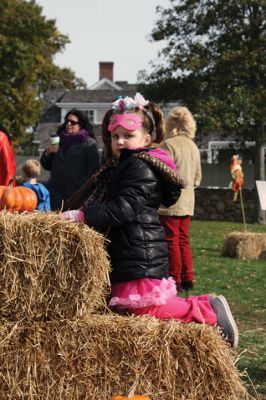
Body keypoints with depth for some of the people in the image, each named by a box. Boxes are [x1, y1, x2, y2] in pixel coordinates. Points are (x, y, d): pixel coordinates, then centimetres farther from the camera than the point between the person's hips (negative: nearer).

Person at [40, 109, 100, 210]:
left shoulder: (89, 144, 0)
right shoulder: (60, 140, 18)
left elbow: (93, 170, -7)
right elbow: (46, 166, 23)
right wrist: (47, 153, 2)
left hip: (77, 194, -5)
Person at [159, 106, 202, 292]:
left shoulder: (169, 144, -13)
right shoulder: (193, 146, 10)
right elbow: (197, 178, 15)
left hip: (170, 202, -7)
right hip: (188, 202, 7)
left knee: (172, 241, -1)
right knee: (183, 240, 14)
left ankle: (175, 280, 2)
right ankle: (188, 278, 16)